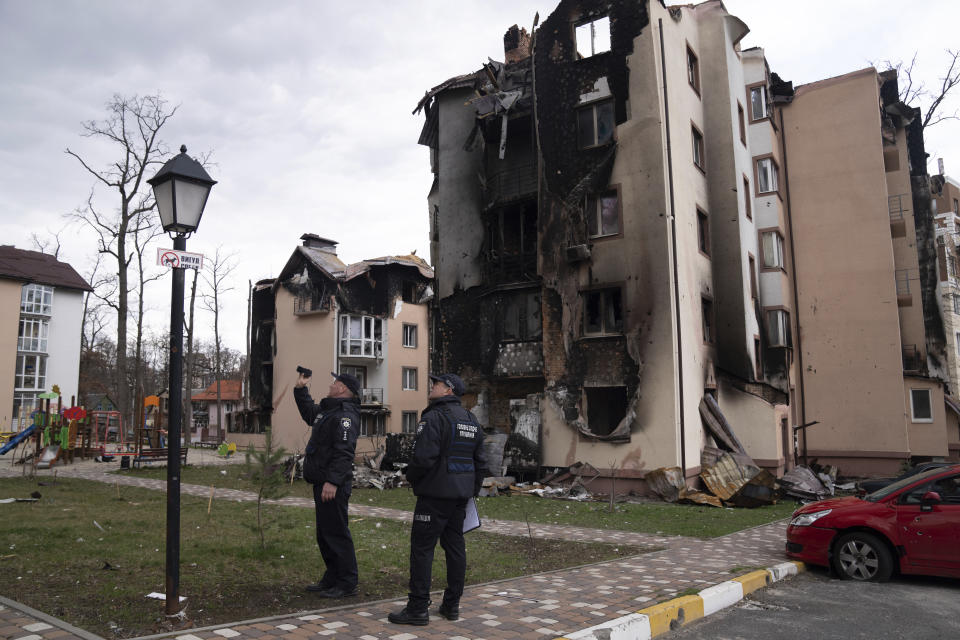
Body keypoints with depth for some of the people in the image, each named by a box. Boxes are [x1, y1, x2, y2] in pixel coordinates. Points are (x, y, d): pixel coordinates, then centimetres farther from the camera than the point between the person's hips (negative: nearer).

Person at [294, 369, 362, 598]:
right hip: (322, 483, 11)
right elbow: (309, 412, 38)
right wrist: (300, 388, 29)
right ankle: (332, 579, 27)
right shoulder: (328, 410, 17)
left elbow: (343, 452, -25)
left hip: (333, 486, -11)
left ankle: (347, 584, 1)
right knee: (324, 534, 17)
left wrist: (332, 481, -30)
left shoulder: (345, 415, -17)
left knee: (336, 533, -6)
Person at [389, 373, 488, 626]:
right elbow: (480, 462, 16)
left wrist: (411, 476, -2)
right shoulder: (472, 421, 14)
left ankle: (418, 608, 0)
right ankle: (452, 605, 18)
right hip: (460, 495, 8)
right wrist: (472, 491, 22)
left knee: (422, 547, -2)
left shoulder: (434, 418, -14)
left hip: (436, 493, -8)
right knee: (454, 546, 12)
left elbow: (423, 458, -22)